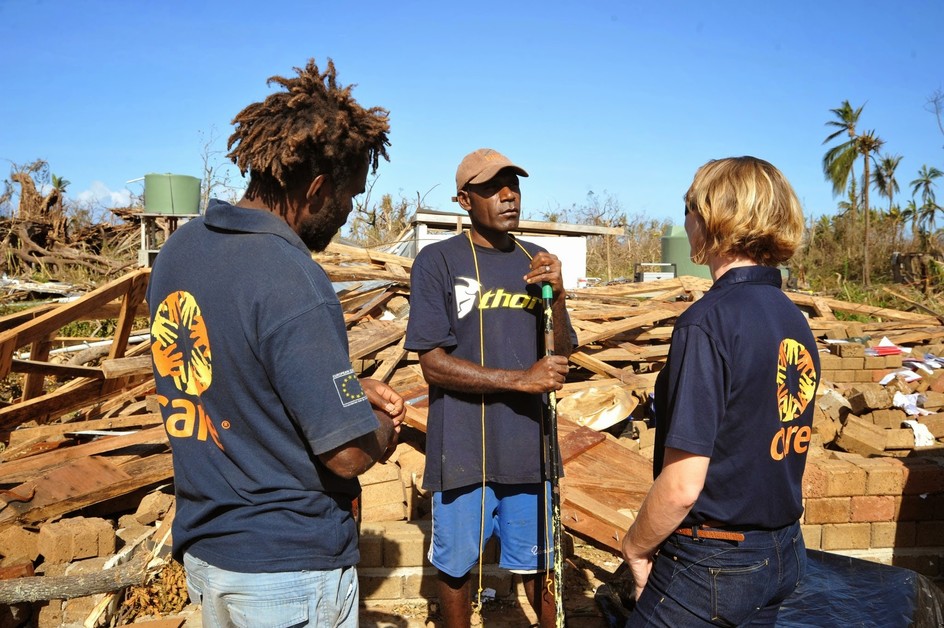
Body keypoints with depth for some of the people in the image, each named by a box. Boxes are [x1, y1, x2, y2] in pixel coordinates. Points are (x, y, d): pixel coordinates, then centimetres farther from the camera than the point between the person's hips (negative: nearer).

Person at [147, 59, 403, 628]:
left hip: (201, 547, 8)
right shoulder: (292, 281, -28)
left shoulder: (177, 250, -1)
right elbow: (348, 452, -25)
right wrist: (387, 427, -4)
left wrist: (349, 387, 6)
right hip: (290, 570, -7)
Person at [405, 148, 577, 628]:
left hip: (530, 446, 4)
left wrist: (558, 294, -13)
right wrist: (520, 379, -19)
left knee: (537, 563, 17)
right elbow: (433, 363, -13)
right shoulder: (438, 260, -8)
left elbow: (561, 357, 5)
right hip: (463, 448, -3)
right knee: (456, 563, 16)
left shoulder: (537, 262, 7)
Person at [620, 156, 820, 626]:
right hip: (782, 554, 8)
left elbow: (682, 486, -24)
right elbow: (763, 447, 10)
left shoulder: (708, 322, -23)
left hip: (712, 566, -8)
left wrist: (635, 546, -8)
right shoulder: (796, 321, 2)